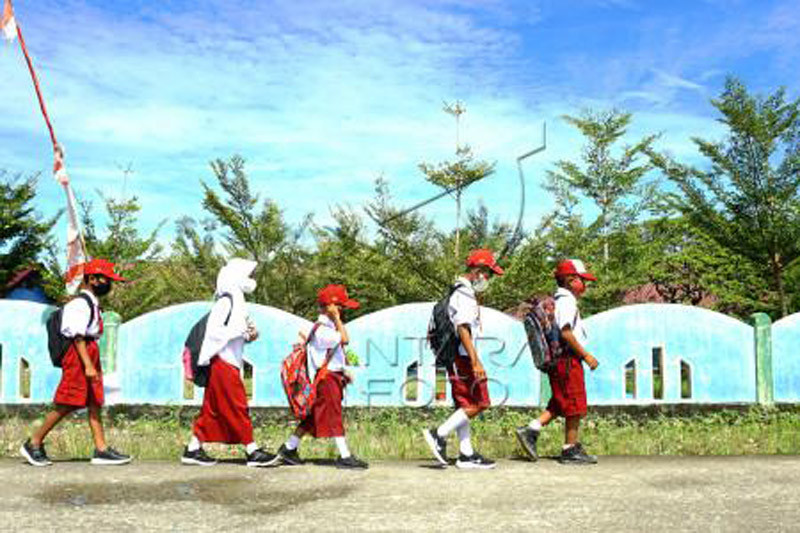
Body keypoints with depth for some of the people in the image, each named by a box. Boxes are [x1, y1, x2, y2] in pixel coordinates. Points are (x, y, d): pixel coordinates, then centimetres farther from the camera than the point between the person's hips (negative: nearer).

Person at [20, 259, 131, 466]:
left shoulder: (92, 303, 18)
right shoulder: (80, 304, -12)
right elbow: (78, 336, -19)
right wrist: (88, 365, -25)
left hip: (90, 355, 10)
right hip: (79, 356, -10)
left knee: (95, 403, 5)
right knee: (66, 406, -5)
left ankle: (101, 449, 4)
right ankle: (33, 444, 7)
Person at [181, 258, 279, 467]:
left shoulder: (236, 302, 17)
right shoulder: (226, 302, -12)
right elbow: (213, 331, -20)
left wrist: (249, 335, 3)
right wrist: (240, 331, -20)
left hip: (230, 363, 10)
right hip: (223, 363, -10)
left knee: (212, 409, 11)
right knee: (237, 407, -6)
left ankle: (193, 450, 16)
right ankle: (253, 452, -3)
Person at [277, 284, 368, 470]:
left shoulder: (328, 326, 16)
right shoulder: (322, 329, -17)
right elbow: (344, 339, -26)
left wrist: (342, 372, 17)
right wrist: (337, 319, -18)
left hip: (332, 377, 10)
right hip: (326, 379, -10)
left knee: (313, 417, 15)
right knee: (334, 417, -6)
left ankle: (289, 448, 23)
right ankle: (344, 456, -3)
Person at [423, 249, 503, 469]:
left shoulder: (460, 292, 20)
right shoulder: (465, 295, -12)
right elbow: (463, 330, -21)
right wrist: (476, 362, -25)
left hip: (458, 359, 10)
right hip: (463, 357, -10)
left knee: (465, 405, 10)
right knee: (479, 403, -7)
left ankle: (466, 455, 12)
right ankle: (439, 435, -5)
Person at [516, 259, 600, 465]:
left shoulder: (557, 301, 18)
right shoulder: (567, 301, -12)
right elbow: (566, 333, -21)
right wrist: (586, 355, -16)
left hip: (558, 361, 10)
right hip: (568, 359, -10)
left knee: (559, 405, 14)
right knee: (575, 406, -1)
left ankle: (530, 430, 8)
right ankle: (571, 450, 6)